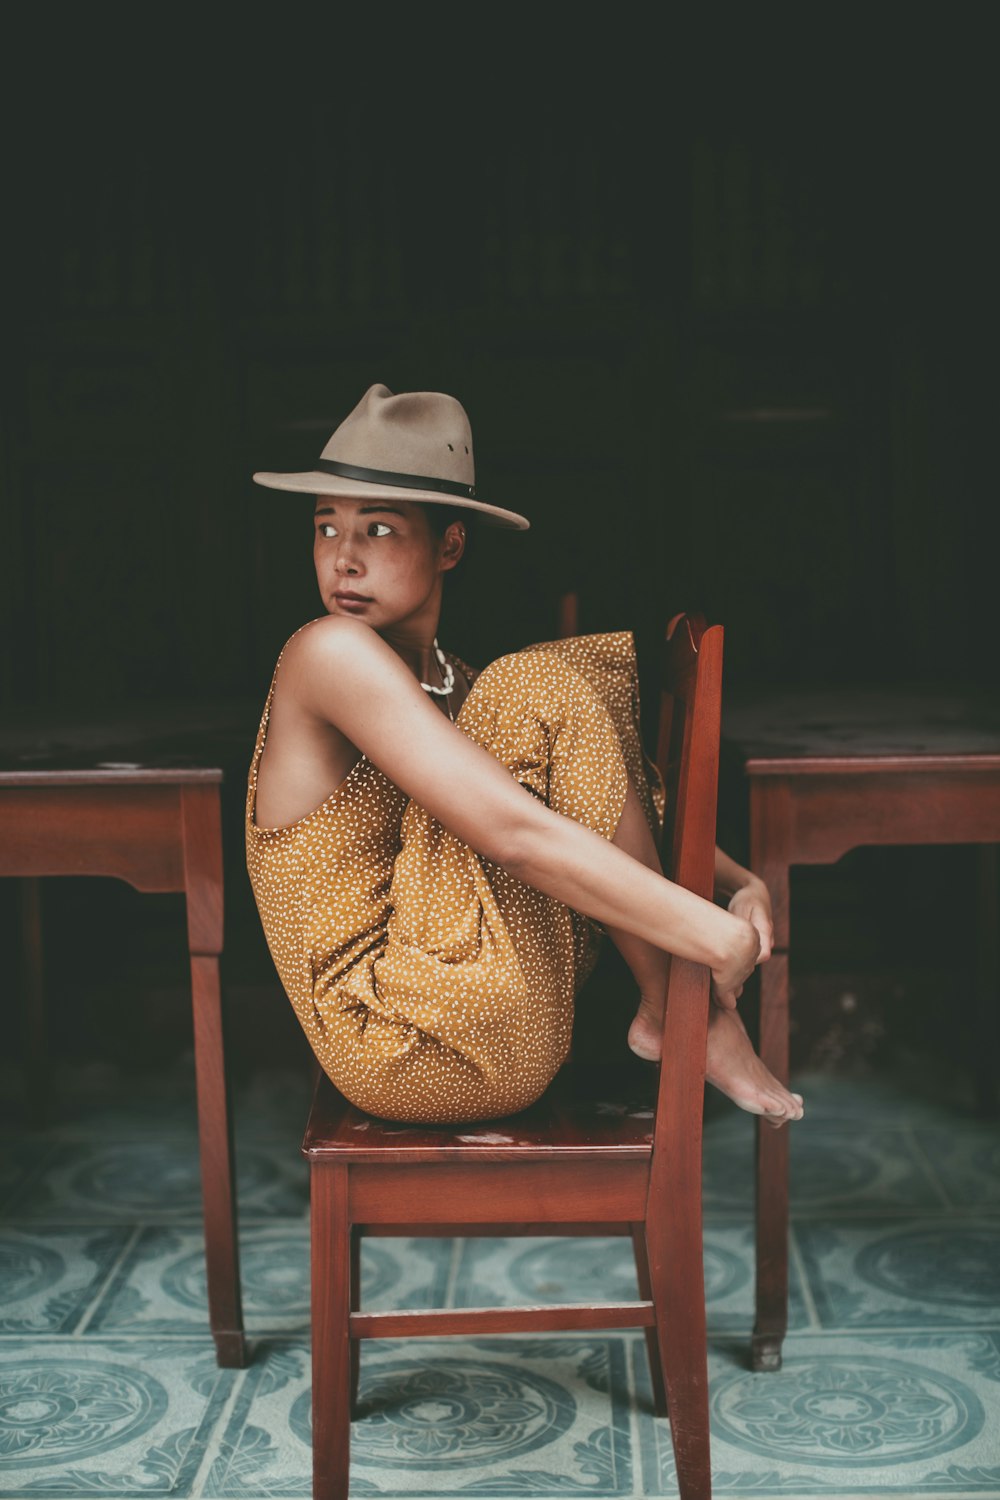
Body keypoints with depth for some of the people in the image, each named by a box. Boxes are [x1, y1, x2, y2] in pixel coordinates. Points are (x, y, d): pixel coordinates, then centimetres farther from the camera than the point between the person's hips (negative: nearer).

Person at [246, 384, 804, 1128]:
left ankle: (668, 1010, -2)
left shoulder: (449, 683, 11)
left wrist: (742, 881, -2)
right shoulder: (332, 655, -15)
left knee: (610, 664, 7)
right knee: (546, 695, -16)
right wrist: (716, 935, -21)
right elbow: (514, 832, -24)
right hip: (411, 1053, -9)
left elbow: (612, 803, 15)